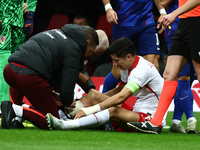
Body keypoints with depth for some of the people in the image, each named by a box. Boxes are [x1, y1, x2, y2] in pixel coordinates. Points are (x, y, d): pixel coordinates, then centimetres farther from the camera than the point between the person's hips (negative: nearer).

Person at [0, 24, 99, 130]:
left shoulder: (57, 33, 30)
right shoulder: (73, 49, 3)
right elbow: (68, 81, -3)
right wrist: (67, 102, 16)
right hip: (31, 76, -8)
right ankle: (16, 110, -15)